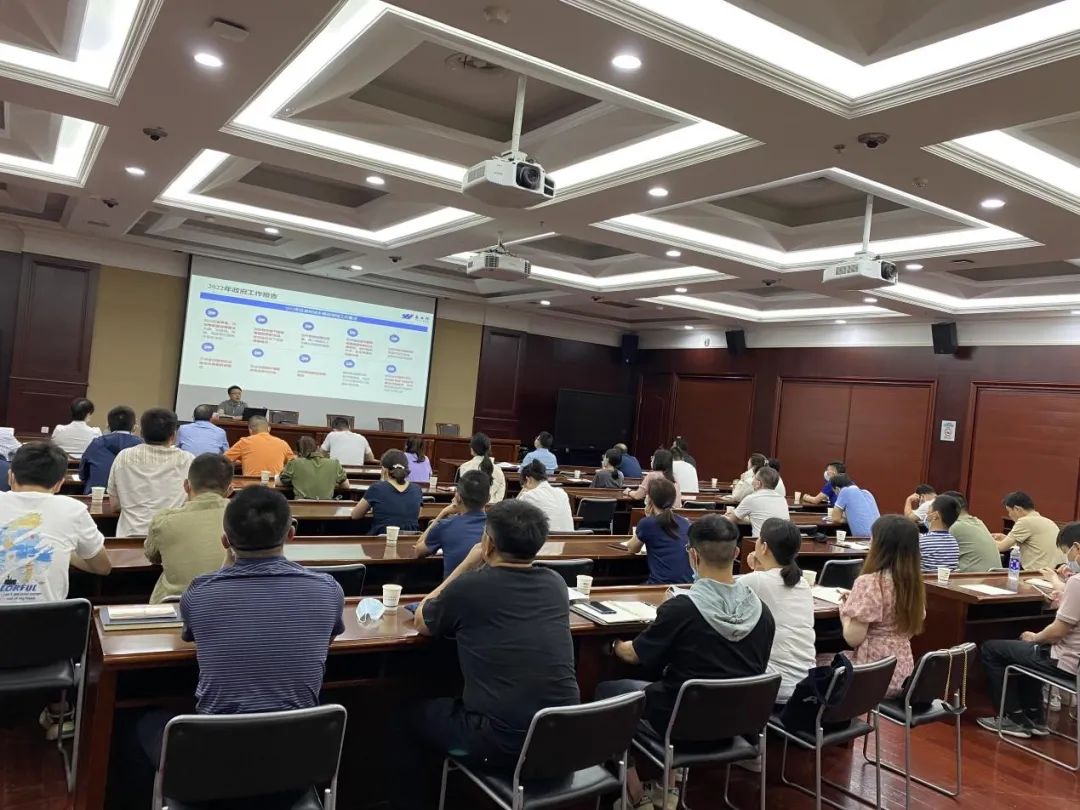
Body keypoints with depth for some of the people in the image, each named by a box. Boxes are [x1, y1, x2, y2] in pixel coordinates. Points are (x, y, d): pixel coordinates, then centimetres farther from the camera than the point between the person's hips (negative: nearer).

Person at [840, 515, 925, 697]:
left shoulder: (869, 582, -20)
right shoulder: (913, 581, 2)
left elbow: (853, 638, -19)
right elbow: (911, 630, 14)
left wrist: (845, 606, -2)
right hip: (903, 674, 7)